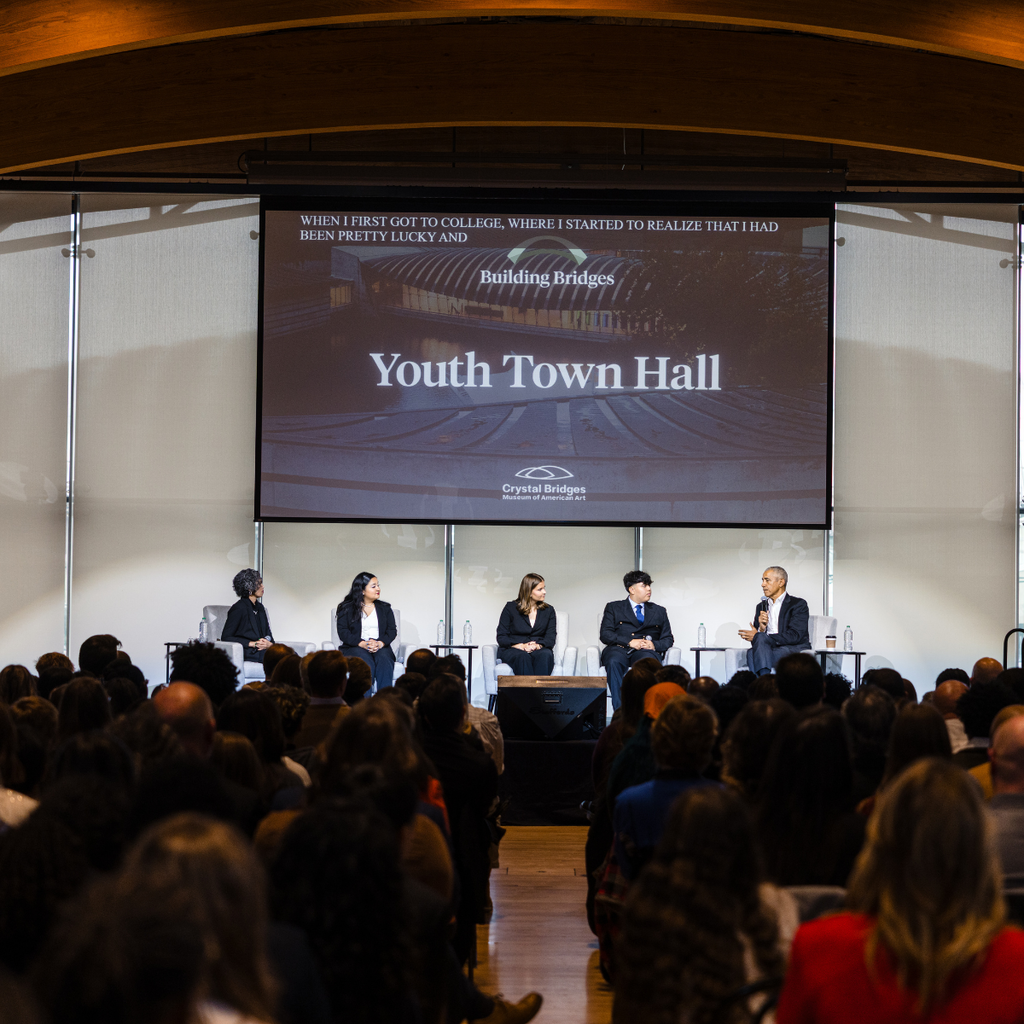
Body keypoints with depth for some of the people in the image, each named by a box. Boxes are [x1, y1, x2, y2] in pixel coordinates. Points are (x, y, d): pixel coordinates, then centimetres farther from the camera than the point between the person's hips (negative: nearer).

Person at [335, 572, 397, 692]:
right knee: (366, 663, -36)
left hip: (381, 647, 2)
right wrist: (362, 644, -17)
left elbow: (392, 631, 10)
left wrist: (380, 643, -12)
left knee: (384, 660, -34)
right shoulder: (347, 608, 10)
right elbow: (343, 632, -1)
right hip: (355, 648, -2)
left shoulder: (385, 608, 20)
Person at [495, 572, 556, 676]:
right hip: (512, 650, -2)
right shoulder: (511, 608, 9)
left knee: (545, 655, -36)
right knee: (523, 657, -39)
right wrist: (521, 646, -16)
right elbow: (501, 637, 2)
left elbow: (550, 638, 7)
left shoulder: (548, 610, 17)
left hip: (540, 650, 2)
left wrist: (538, 646, -18)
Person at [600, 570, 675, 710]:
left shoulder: (659, 611, 26)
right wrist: (629, 642, -11)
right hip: (619, 649, -1)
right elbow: (605, 635, 4)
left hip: (646, 651, 1)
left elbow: (668, 639, 19)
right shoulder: (613, 608, 18)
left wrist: (654, 645, -5)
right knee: (614, 662, -39)